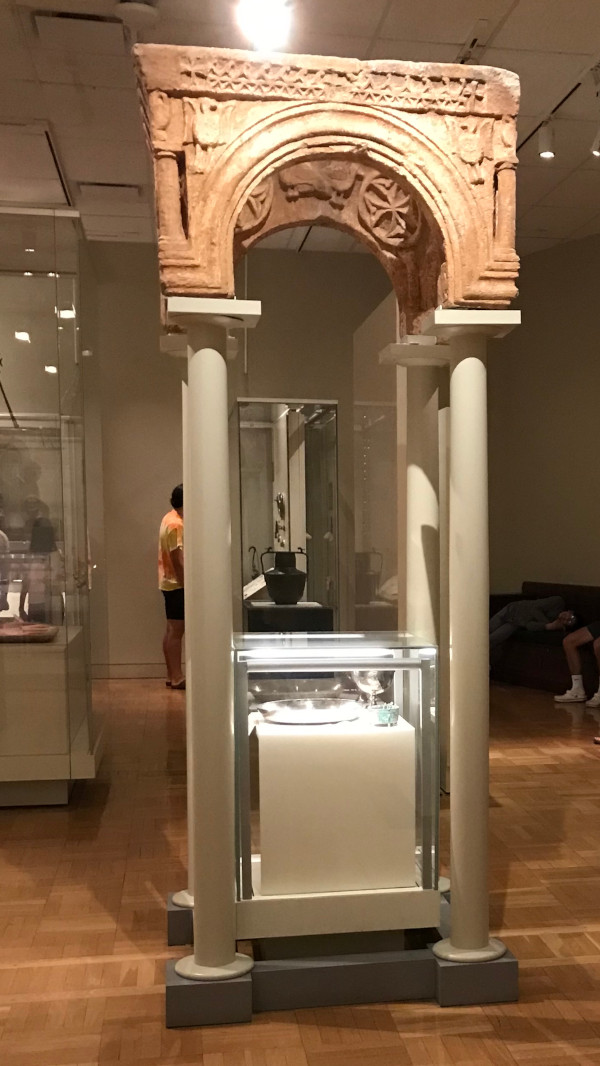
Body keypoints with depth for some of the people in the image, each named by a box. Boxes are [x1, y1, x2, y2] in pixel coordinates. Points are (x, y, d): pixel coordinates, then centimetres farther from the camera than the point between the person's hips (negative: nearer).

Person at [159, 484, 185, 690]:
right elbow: (177, 560, -22)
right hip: (177, 584, -10)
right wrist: (187, 587, -20)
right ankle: (176, 678, 0)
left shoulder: (171, 518, 13)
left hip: (171, 583, 10)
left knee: (172, 630, 12)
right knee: (176, 631, -5)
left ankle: (172, 675, 18)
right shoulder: (176, 524, -19)